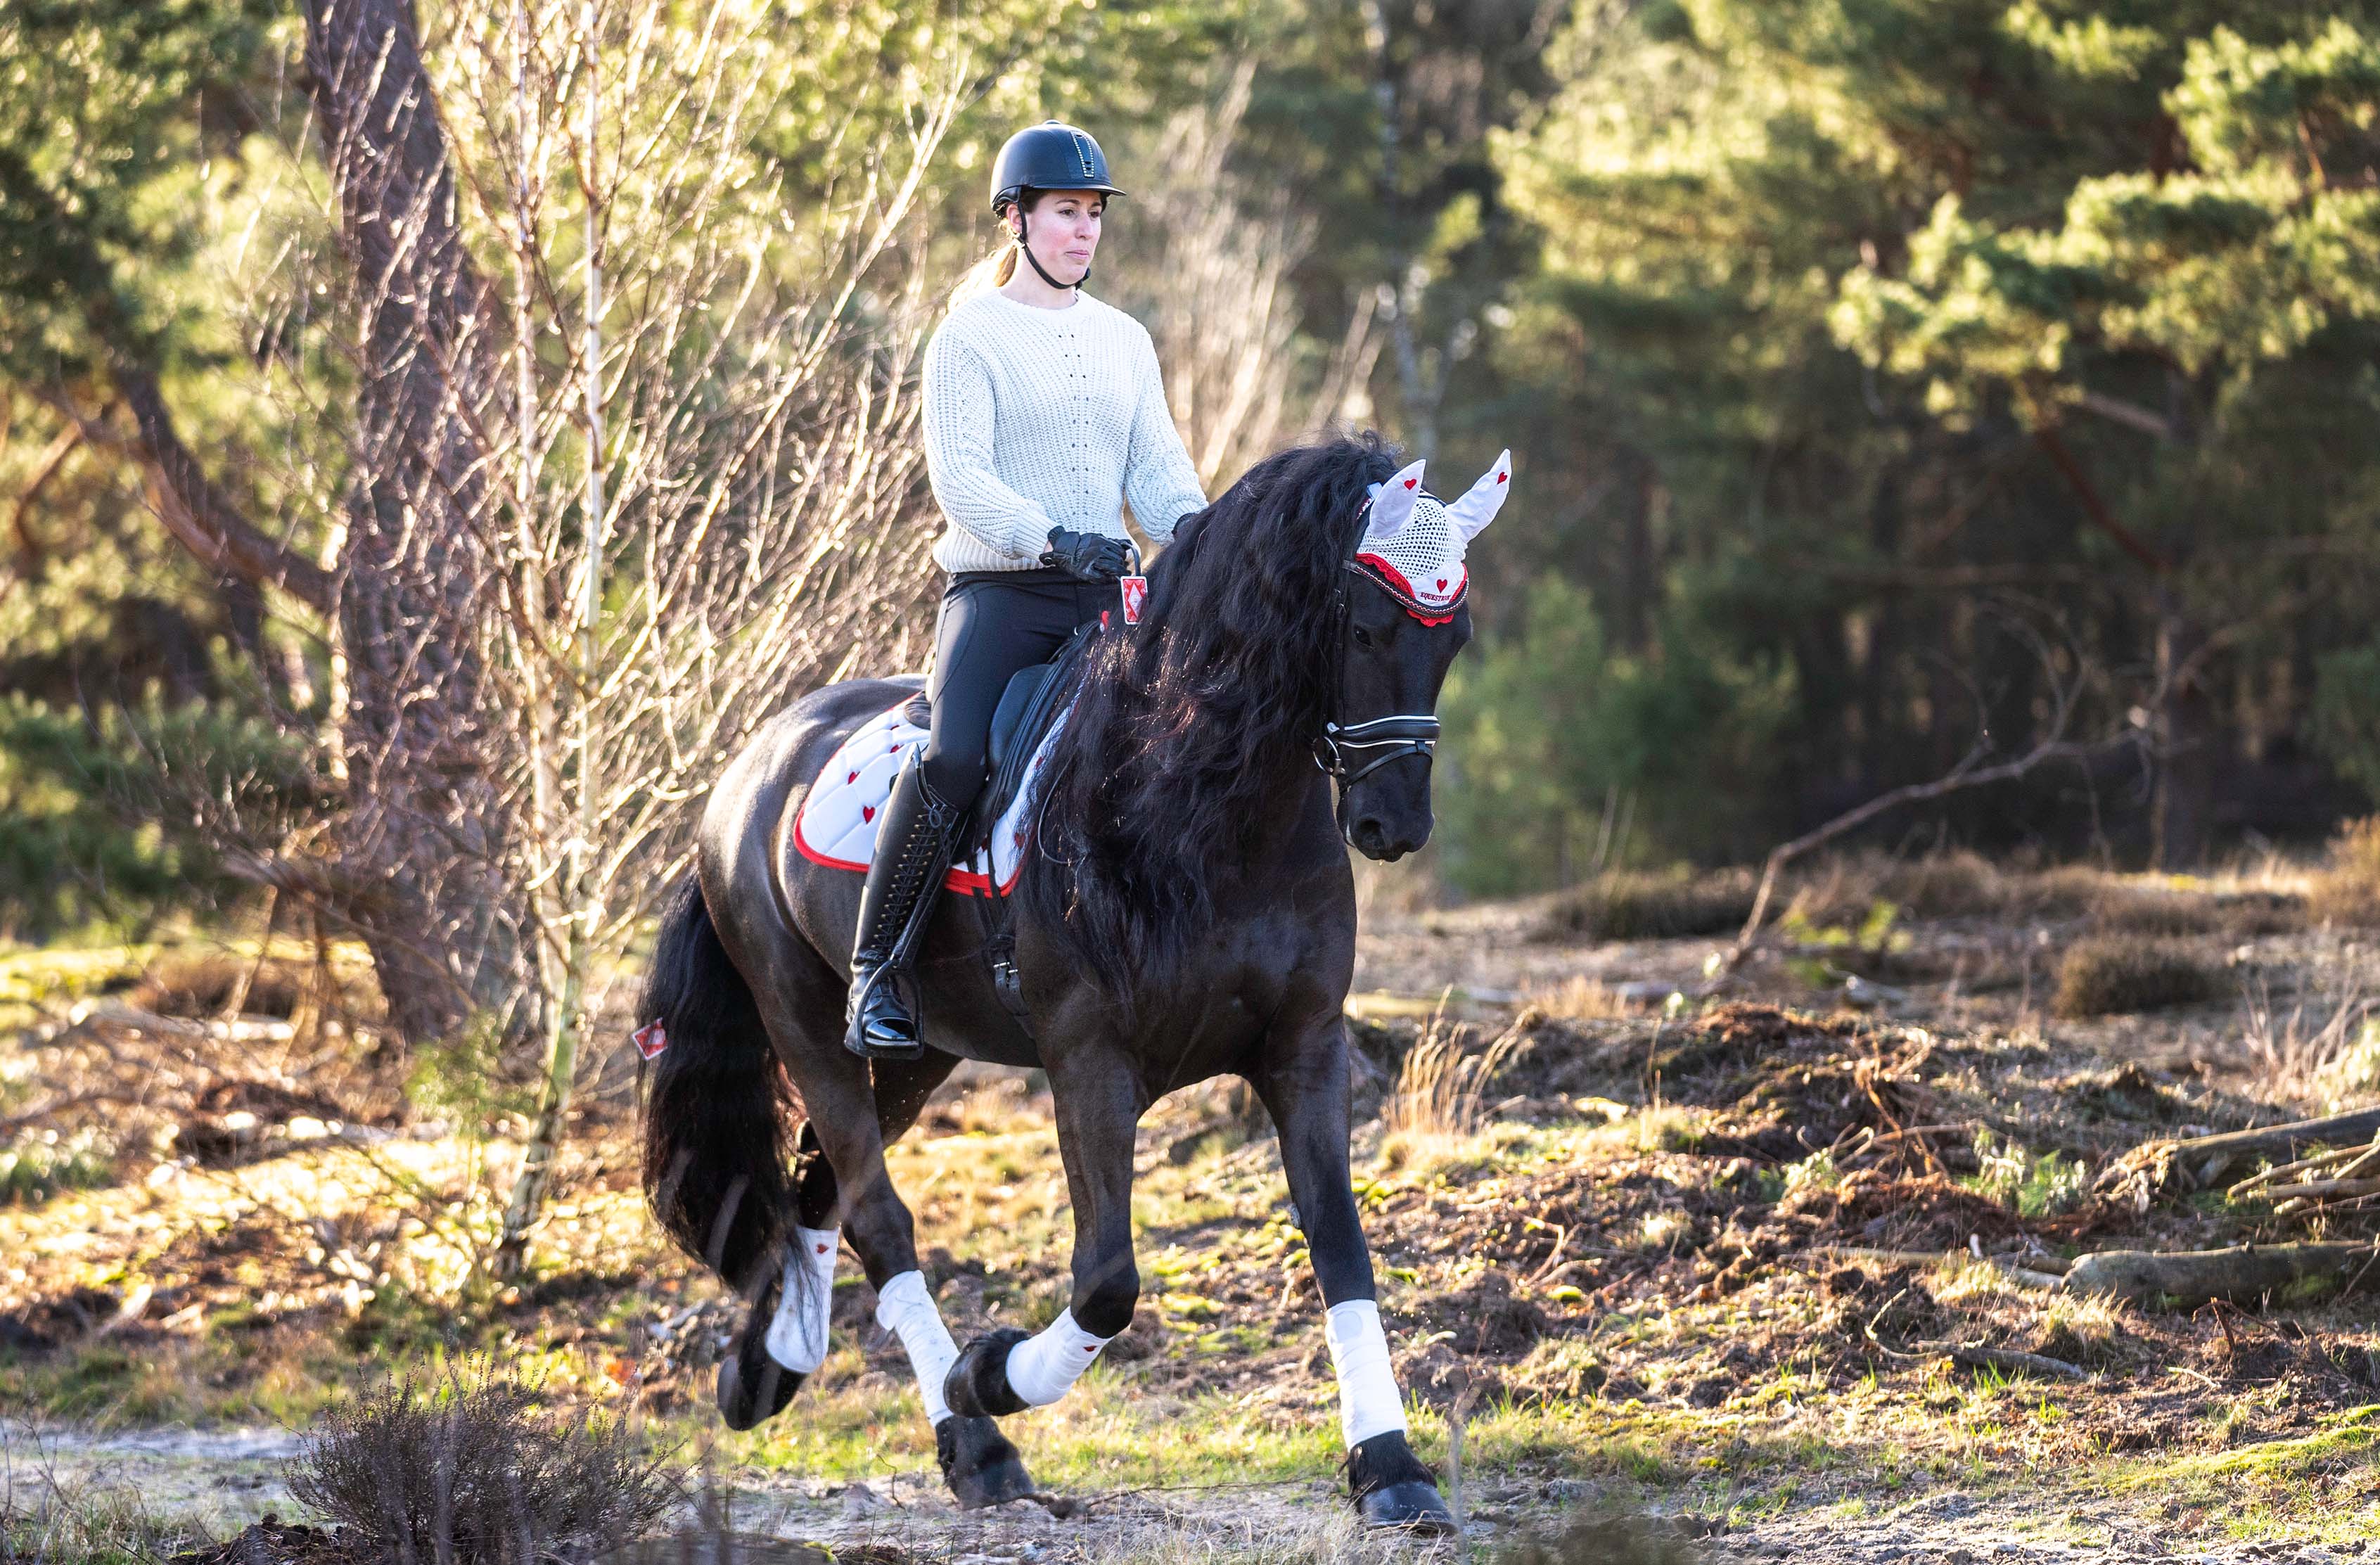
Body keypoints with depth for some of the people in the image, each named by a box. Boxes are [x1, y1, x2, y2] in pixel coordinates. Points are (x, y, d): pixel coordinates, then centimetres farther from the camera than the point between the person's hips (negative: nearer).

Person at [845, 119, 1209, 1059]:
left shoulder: (1125, 340, 17)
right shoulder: (970, 338, 0)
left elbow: (1156, 464, 10)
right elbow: (959, 475, -11)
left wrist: (1192, 528, -13)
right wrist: (1051, 537, -27)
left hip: (1104, 595, 5)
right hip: (999, 591, -5)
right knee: (952, 756, -27)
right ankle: (873, 975, -19)